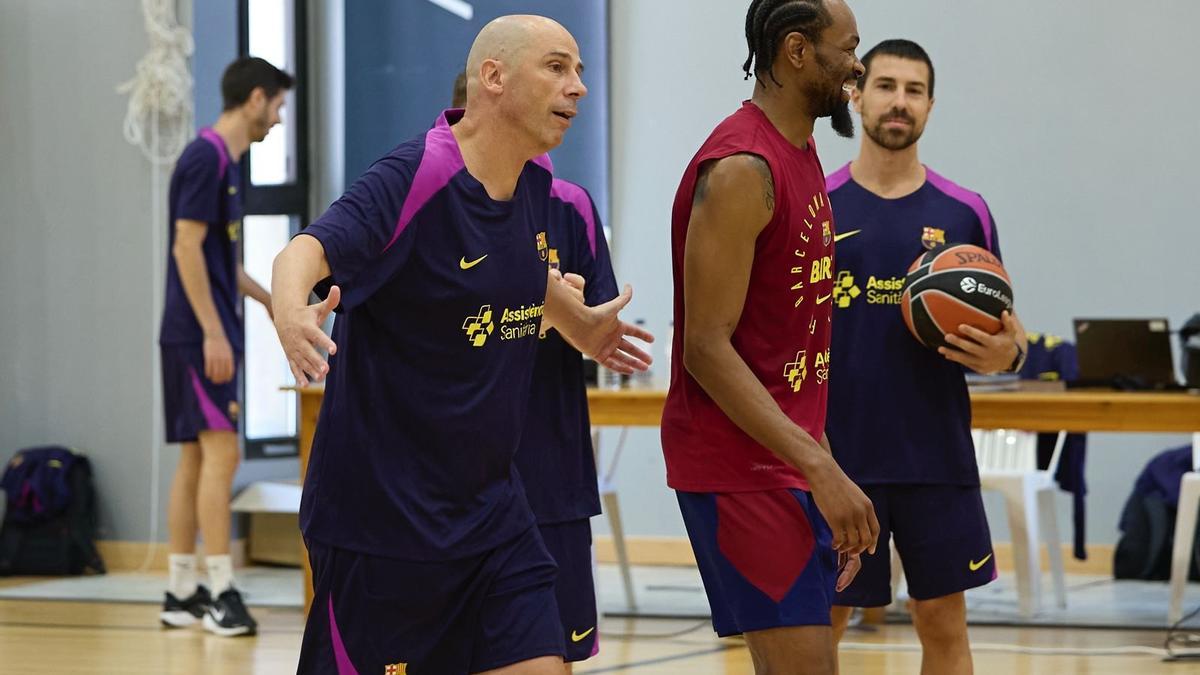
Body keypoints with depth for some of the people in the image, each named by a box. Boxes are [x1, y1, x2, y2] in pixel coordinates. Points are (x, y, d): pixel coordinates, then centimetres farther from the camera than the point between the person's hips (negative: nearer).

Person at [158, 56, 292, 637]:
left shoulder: (224, 161, 16)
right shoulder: (206, 159, -13)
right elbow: (187, 247, -18)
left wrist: (266, 298, 28)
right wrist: (213, 332, -20)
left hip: (207, 336, 10)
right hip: (198, 335, -10)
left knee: (196, 458, 9)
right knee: (221, 453, -11)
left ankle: (181, 593, 11)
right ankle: (222, 593, -12)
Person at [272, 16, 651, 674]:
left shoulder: (534, 182, 6)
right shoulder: (415, 176, -18)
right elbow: (310, 248, -33)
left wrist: (580, 324, 43)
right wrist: (290, 307, -54)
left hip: (490, 510, 7)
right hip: (381, 515, -7)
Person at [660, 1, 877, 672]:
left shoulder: (802, 157, 14)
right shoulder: (741, 169, -16)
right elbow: (708, 348, -21)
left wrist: (823, 462, 18)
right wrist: (821, 468, -25)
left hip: (791, 461, 10)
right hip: (741, 466, -10)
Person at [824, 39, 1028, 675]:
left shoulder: (964, 213, 5)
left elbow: (1006, 328, 11)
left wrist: (1006, 354, -12)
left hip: (938, 459, 1)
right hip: (837, 456, -1)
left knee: (944, 623, 6)